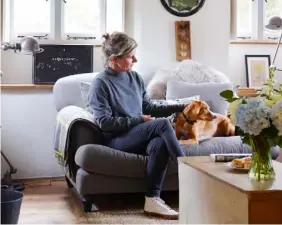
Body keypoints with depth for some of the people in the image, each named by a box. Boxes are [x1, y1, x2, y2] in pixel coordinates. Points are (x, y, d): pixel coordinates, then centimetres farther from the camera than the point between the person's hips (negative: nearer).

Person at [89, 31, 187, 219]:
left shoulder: (135, 77, 12)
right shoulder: (100, 83, -7)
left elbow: (149, 108, 18)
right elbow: (105, 123, -13)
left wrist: (181, 107, 11)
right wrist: (139, 120, -13)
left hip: (139, 138, 6)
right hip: (116, 140, -5)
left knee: (159, 144, -31)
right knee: (162, 124, -27)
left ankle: (153, 199, -26)